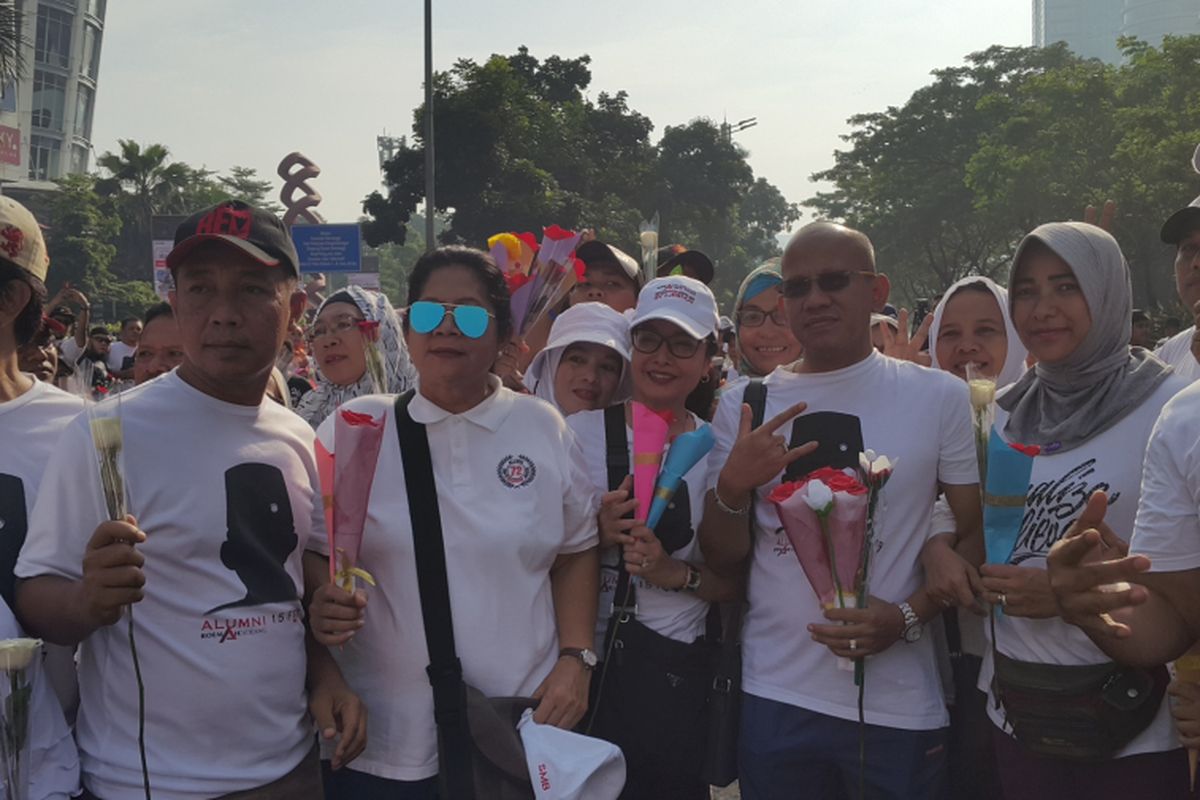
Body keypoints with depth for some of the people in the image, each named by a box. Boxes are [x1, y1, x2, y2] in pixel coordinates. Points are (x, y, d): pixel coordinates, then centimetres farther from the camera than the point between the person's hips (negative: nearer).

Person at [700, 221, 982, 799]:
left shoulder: (939, 396, -1)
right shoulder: (745, 407, 4)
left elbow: (978, 534, 2)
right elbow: (724, 561, 6)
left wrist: (910, 616, -14)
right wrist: (731, 489, -14)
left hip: (899, 706, -1)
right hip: (773, 697, 2)